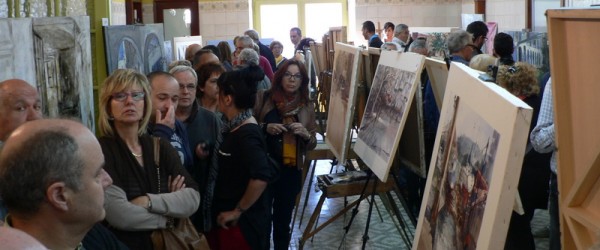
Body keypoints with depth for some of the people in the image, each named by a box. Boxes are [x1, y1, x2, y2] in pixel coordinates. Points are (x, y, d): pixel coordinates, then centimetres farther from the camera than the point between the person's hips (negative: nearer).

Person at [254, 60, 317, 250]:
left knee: (283, 221, 12)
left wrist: (305, 134, -14)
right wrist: (265, 128, -16)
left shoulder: (307, 107, 5)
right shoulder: (263, 97, -2)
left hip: (291, 172, 2)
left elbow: (312, 144, 7)